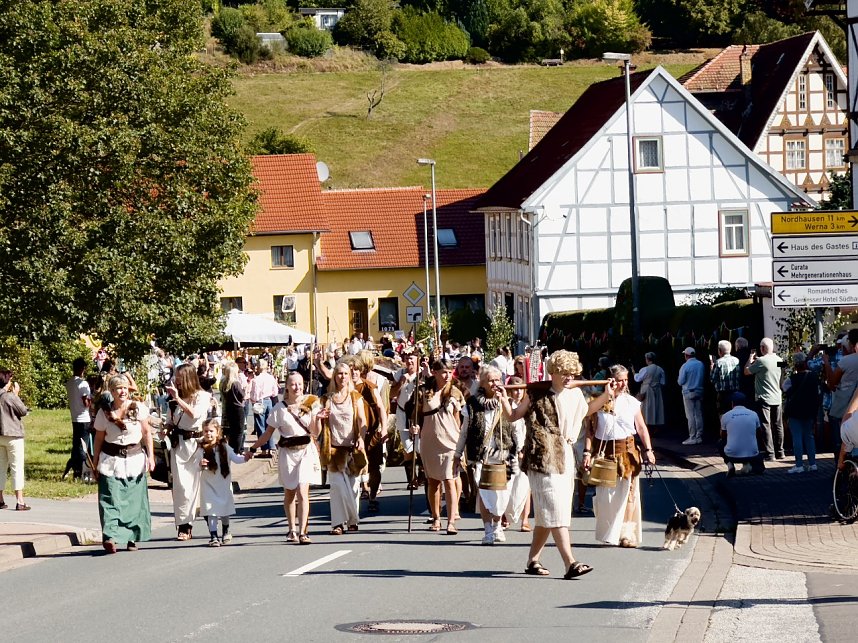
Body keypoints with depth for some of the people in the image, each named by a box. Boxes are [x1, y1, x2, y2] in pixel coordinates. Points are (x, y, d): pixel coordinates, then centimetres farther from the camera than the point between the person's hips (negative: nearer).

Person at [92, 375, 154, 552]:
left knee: (134, 500, 2)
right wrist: (96, 465, 7)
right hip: (111, 461, -1)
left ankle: (132, 538, 12)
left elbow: (146, 433, 4)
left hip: (135, 459, 1)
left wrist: (150, 456, -4)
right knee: (110, 499, -11)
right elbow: (99, 439, 7)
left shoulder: (139, 408, 0)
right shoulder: (104, 413, 1)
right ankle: (110, 537, -20)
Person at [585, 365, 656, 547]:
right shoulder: (599, 402, 2)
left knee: (627, 494, 0)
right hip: (604, 451, -1)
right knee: (605, 495, 1)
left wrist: (648, 450, -4)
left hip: (627, 450, 1)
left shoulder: (631, 402, 6)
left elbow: (641, 428, 6)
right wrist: (587, 452, -7)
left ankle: (627, 534, 7)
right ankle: (608, 534, 13)